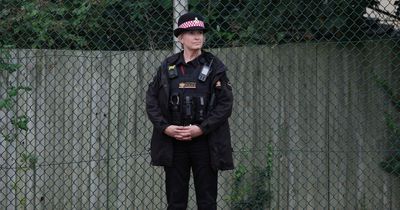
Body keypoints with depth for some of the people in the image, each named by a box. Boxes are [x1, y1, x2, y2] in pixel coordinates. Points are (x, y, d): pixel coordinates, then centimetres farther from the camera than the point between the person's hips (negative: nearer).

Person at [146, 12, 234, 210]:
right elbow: (151, 99, 6)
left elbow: (225, 103, -4)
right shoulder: (168, 66, 7)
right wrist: (165, 127, -8)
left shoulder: (214, 66, 1)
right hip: (173, 142, 2)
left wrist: (201, 129, -13)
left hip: (204, 141, -2)